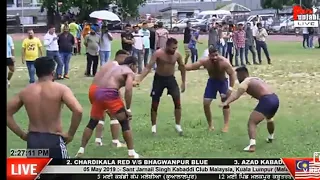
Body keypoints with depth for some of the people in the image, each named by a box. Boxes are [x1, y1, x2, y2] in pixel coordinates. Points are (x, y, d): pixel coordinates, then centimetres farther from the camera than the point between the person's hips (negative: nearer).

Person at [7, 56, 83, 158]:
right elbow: (78, 111, -22)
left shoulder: (25, 92, 5)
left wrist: (21, 134, 11)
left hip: (32, 140, 4)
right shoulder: (61, 89, -8)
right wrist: (70, 134, -10)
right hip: (53, 140, -4)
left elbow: (7, 113, 10)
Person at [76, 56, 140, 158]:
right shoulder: (130, 73, 8)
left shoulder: (111, 65, 29)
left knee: (92, 122, 22)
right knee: (124, 123, 8)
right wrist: (128, 109, -4)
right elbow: (128, 89, -9)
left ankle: (81, 151, 21)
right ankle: (131, 153, 9)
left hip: (94, 90, 6)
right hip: (108, 93, -6)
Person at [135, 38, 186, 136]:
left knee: (177, 101, -8)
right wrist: (139, 79, -33)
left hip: (171, 78, 2)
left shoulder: (177, 55, -12)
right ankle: (153, 126, 18)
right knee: (155, 103, 3)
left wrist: (183, 82, 7)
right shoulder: (158, 53, -22)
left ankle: (178, 125, 5)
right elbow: (148, 67, -24)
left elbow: (182, 67, 6)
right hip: (159, 78, -2)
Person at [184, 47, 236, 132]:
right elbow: (192, 66, -20)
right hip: (211, 81, 3)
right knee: (206, 103, -3)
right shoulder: (205, 61, -26)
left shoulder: (224, 62, -33)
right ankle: (210, 125, 12)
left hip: (222, 81, -3)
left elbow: (232, 73, -27)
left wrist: (230, 88, -32)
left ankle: (226, 125, -5)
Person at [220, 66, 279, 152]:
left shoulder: (246, 82, 0)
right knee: (269, 118, 38)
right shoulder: (256, 79, 28)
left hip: (266, 101, -9)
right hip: (275, 99, 9)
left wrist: (226, 102, -29)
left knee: (252, 122, -12)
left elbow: (237, 94, -17)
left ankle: (252, 145, -32)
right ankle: (271, 137, 59)